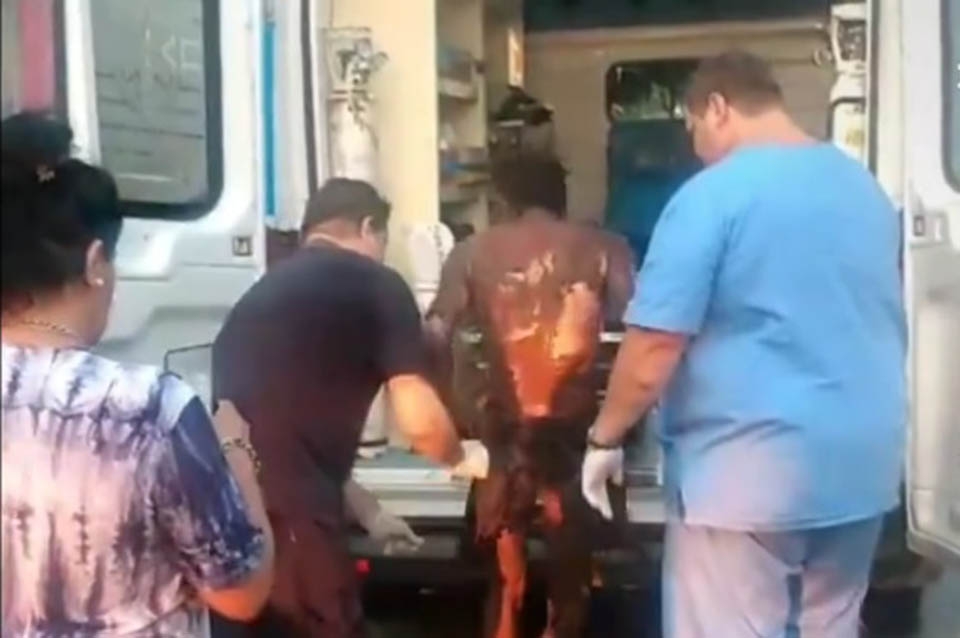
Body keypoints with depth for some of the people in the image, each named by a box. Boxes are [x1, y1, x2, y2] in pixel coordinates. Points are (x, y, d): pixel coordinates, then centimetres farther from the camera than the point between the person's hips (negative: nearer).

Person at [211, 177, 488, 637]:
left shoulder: (263, 293, 24)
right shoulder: (376, 285, 1)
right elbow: (420, 423, -4)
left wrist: (367, 513, 38)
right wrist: (462, 456, 18)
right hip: (288, 525, -8)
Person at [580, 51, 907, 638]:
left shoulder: (713, 196, -13)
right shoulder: (865, 187, 10)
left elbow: (652, 357, -16)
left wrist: (605, 439, -1)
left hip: (750, 472, -7)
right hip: (861, 463, 7)